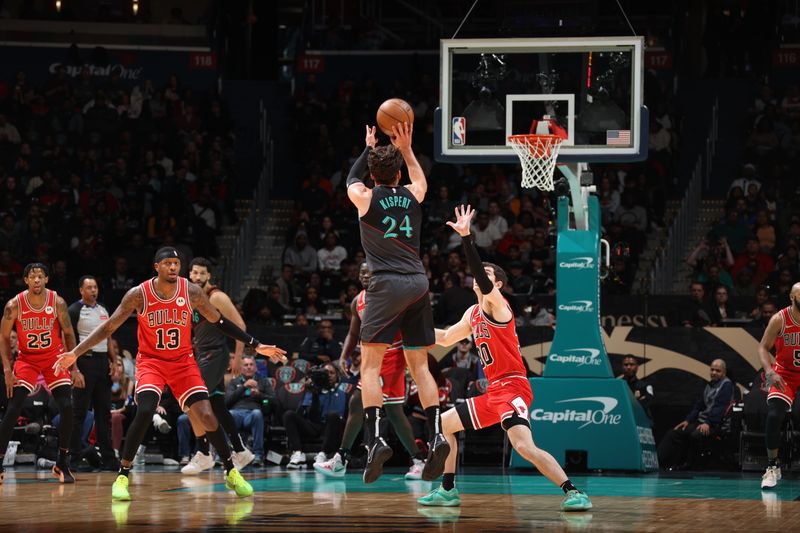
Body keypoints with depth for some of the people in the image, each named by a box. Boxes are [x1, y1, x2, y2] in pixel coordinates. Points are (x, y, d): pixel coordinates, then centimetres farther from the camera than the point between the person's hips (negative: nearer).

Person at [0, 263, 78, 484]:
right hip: (27, 358, -1)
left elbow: (68, 334, -1)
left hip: (54, 358, 1)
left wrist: (73, 367, -4)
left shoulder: (57, 303, -13)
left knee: (67, 408, -13)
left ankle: (62, 463, 0)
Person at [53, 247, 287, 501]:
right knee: (145, 412, -25)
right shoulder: (139, 295, -15)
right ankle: (122, 476, -14)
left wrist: (256, 346, 3)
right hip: (151, 361, -2)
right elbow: (109, 326, -8)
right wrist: (75, 353, -16)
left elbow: (219, 321, 3)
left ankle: (231, 473, 10)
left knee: (207, 415, -9)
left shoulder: (192, 292, -10)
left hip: (183, 361, 2)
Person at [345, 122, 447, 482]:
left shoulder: (364, 197, 3)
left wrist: (369, 148, 39)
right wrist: (405, 149, 36)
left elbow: (351, 178, 28)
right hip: (418, 282, 4)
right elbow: (419, 179, 38)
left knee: (370, 365, -4)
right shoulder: (413, 195, 11)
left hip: (387, 284, -4)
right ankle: (436, 435, -5)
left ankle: (375, 439, -20)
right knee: (419, 365, 10)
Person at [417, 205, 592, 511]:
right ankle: (447, 491, 24)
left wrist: (465, 237, -34)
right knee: (444, 424, 18)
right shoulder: (473, 314, 19)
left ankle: (573, 493, -27)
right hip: (493, 391, 10)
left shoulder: (497, 304, -7)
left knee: (524, 446, -27)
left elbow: (484, 281, -28)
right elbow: (445, 339, 34)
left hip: (512, 387, -10)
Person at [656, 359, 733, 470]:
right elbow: (698, 405, 21)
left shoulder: (726, 385, -5)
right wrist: (688, 420, 8)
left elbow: (720, 407, -16)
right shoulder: (709, 385, 21)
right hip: (700, 421, 8)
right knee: (673, 433, -4)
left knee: (695, 435, -31)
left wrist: (708, 423, -24)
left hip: (714, 424, -8)